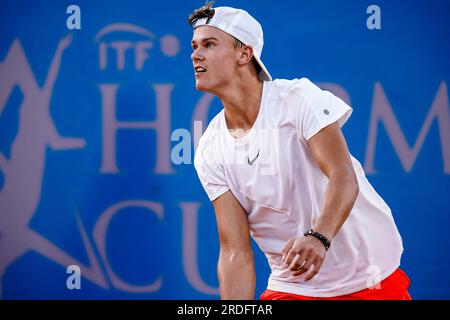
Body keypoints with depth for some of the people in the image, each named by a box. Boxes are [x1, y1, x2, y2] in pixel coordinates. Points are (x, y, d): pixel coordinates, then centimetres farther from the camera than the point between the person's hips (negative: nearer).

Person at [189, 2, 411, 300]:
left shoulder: (297, 97, -11)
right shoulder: (210, 153, -2)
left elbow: (343, 177, -22)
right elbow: (235, 254, -6)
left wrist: (318, 238, -40)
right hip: (289, 286, 3)